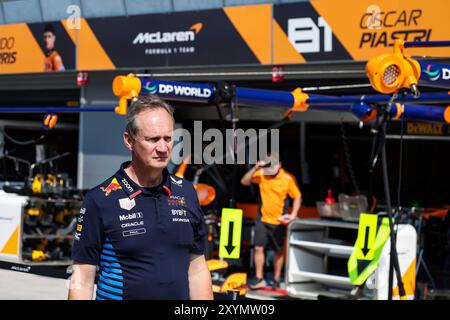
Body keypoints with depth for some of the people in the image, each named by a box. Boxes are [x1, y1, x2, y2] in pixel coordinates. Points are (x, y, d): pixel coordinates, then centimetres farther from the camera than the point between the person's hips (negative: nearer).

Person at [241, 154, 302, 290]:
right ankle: (259, 279, 6)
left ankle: (276, 280, 21)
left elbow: (297, 197, 0)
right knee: (258, 248, -3)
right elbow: (244, 181, -7)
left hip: (279, 222, -2)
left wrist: (293, 215, -11)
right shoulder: (261, 174, -2)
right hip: (262, 219, 2)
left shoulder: (288, 178, -7)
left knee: (278, 252, 8)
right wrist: (255, 168, -19)